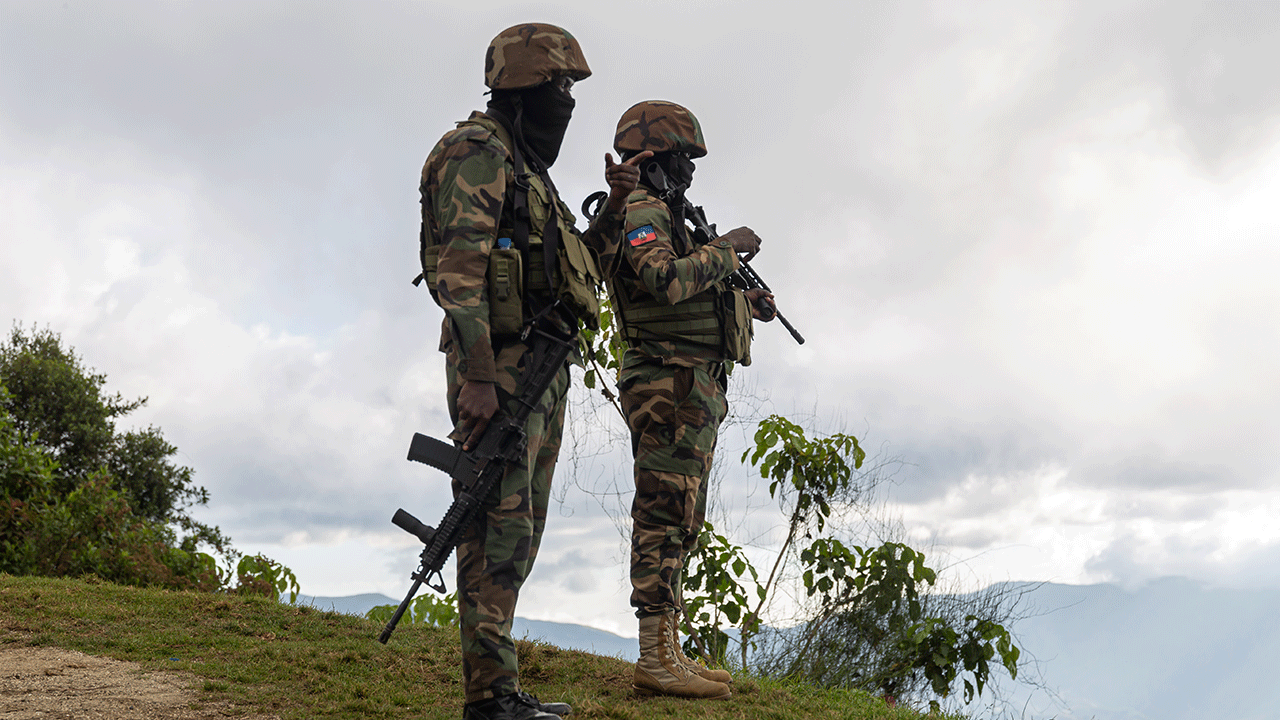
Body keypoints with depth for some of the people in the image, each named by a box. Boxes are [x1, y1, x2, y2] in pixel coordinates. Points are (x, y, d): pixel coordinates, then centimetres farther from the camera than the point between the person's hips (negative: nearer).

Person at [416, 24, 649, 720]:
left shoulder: (528, 169, 25)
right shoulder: (478, 152, -5)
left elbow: (586, 266, 28)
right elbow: (461, 269, -18)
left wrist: (615, 204, 13)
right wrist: (478, 375, -25)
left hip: (541, 374, 10)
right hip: (501, 368, -10)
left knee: (518, 529, 10)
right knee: (499, 525, -11)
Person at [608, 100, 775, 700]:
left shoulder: (661, 214, 23)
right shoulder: (639, 211, -9)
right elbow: (666, 280, -27)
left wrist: (744, 298, 20)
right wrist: (725, 248, -14)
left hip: (693, 391, 11)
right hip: (670, 386, -11)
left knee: (677, 521, 11)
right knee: (665, 517, -10)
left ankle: (667, 654, 17)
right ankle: (658, 658, -8)